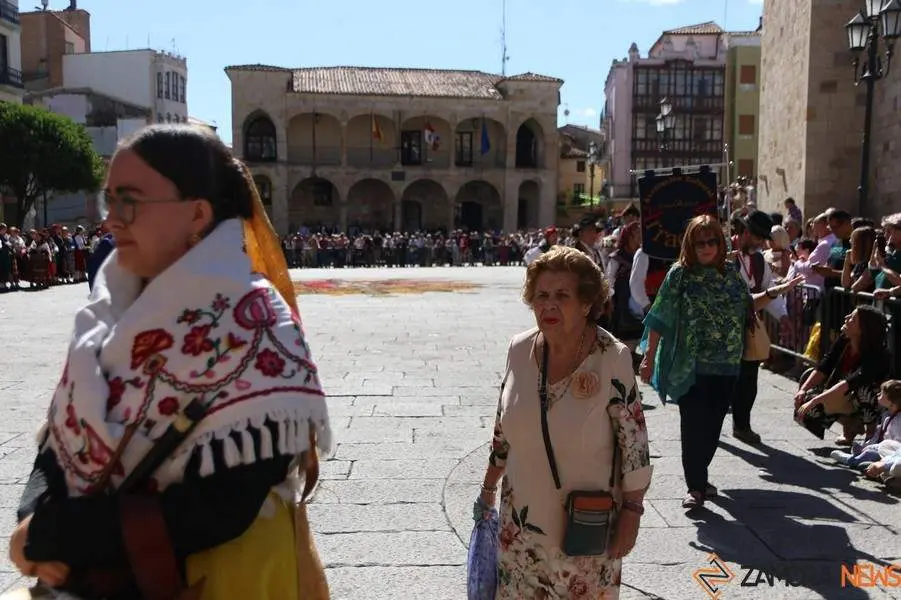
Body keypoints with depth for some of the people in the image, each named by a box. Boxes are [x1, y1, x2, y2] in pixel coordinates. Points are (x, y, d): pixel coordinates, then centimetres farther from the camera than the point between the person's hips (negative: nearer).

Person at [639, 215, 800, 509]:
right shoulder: (680, 274, -5)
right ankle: (695, 486, 8)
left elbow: (746, 306, 20)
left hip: (726, 365, 4)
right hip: (690, 365, -4)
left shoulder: (730, 272, 7)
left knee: (713, 424, 12)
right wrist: (649, 357, -7)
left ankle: (699, 476, 31)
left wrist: (774, 292, 7)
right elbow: (659, 319, -5)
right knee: (694, 425, -2)